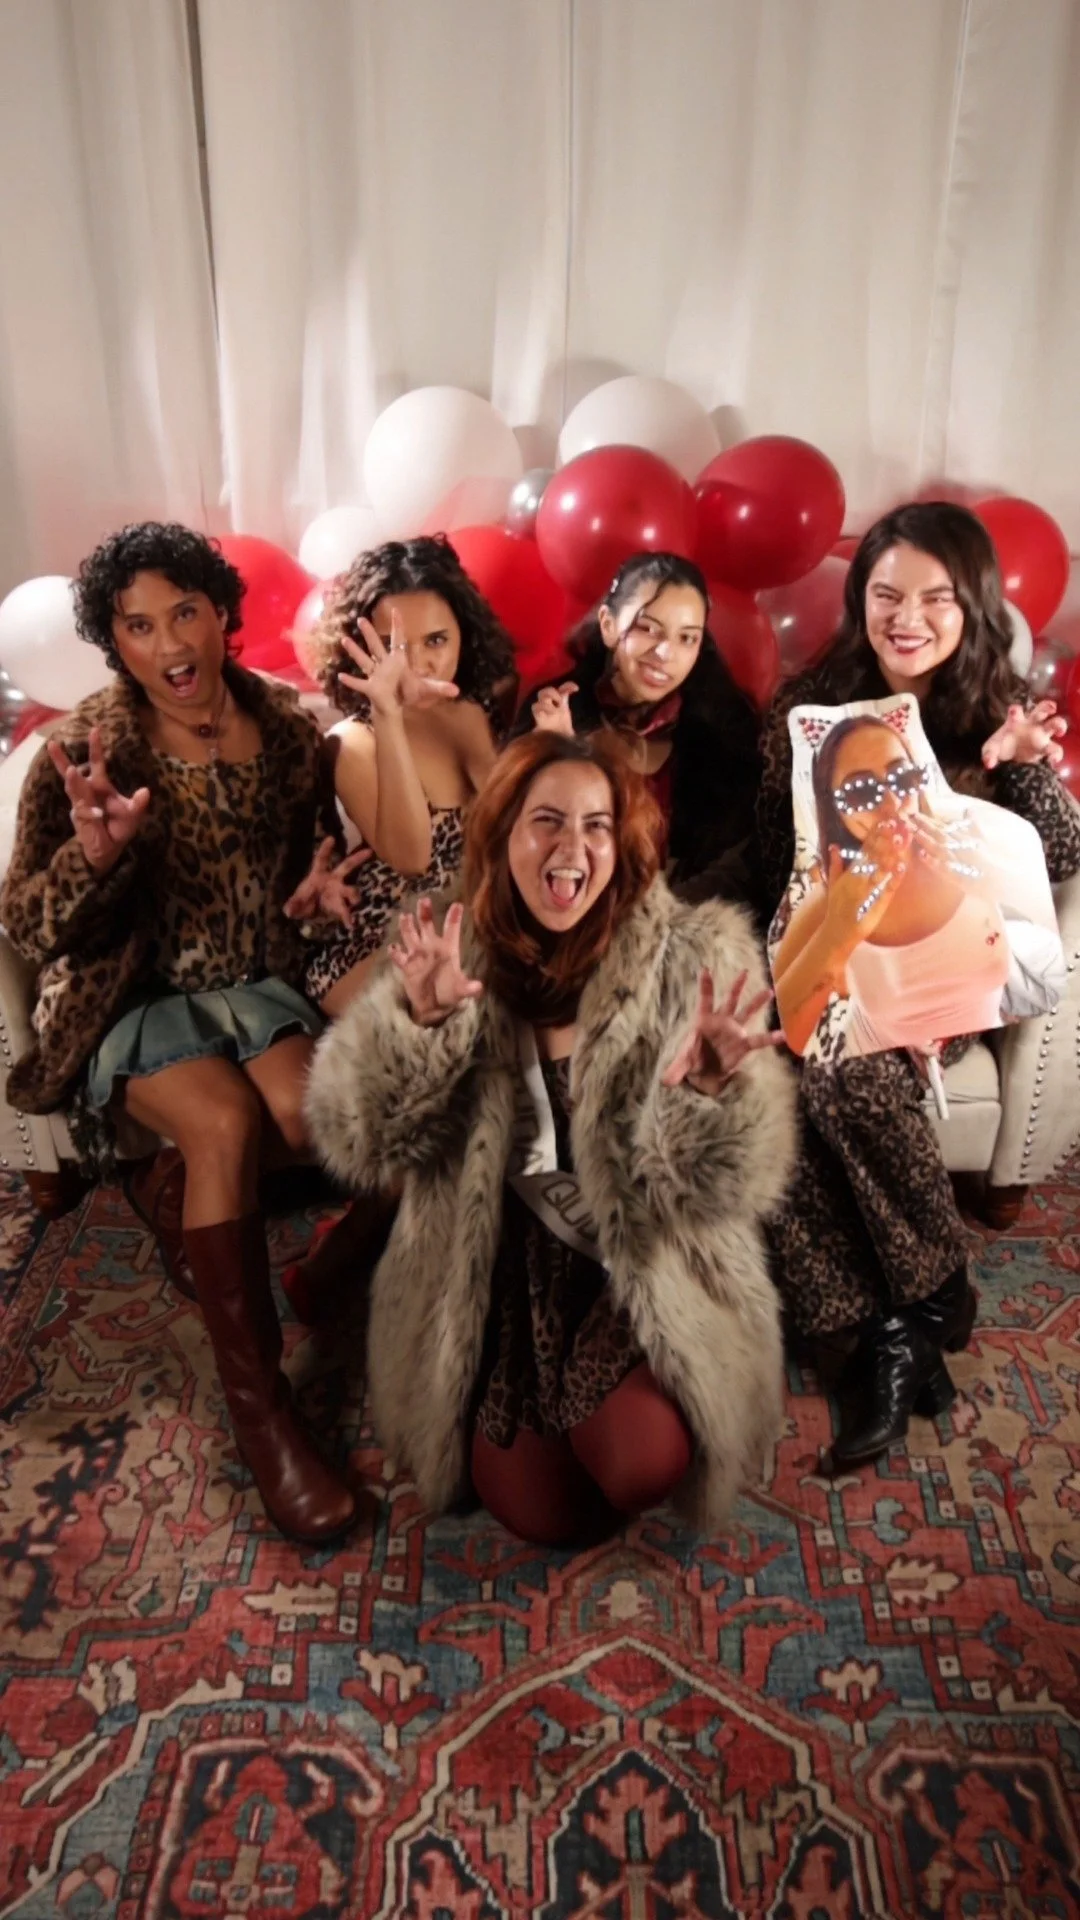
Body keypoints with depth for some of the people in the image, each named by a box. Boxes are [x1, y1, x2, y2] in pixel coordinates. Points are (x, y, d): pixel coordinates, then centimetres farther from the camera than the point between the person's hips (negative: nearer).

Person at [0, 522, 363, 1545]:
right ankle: (256, 1401, -17)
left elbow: (318, 852, 14)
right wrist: (95, 853, -32)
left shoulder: (286, 724, -2)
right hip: (135, 997, -3)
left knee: (307, 1108, -25)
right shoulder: (86, 748, -12)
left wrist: (326, 884, -9)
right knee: (227, 1122, -29)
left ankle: (166, 1192, 8)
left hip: (257, 982, 3)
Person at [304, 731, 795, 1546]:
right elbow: (361, 1142, -12)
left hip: (647, 1269, 0)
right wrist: (415, 1018, -29)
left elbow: (733, 1181, -14)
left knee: (643, 1468, -23)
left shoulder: (690, 957, -11)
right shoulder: (452, 955, -5)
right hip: (495, 1273, 1)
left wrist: (714, 1087, -36)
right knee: (540, 1513, -10)